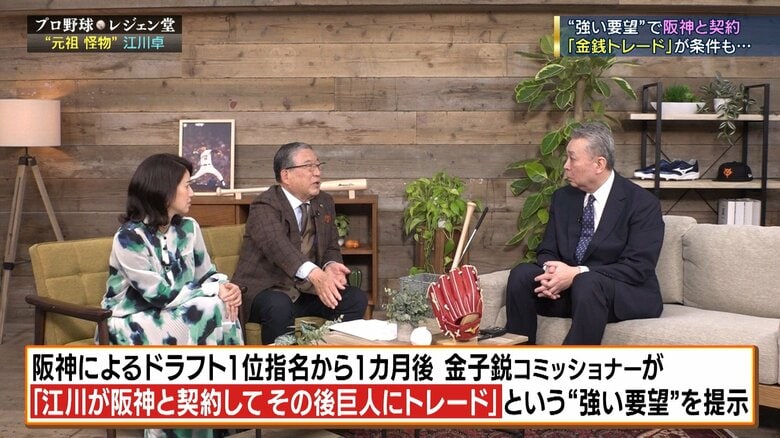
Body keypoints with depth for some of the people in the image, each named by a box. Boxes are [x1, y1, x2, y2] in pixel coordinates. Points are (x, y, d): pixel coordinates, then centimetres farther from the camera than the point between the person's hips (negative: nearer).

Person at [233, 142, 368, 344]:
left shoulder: (325, 203, 10)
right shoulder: (264, 206, -15)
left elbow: (331, 247, 10)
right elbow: (277, 244, -33)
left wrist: (330, 266, -17)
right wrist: (315, 274, -50)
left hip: (308, 291, 6)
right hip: (265, 291, -6)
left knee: (356, 298, -11)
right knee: (279, 306, -36)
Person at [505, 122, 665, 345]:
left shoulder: (642, 203, -9)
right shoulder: (563, 197, 8)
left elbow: (638, 267, -18)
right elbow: (546, 251, 8)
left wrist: (577, 274, -26)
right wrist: (552, 272, -18)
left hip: (626, 295, -5)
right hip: (568, 287, 5)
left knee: (587, 284, -37)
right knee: (521, 274, -19)